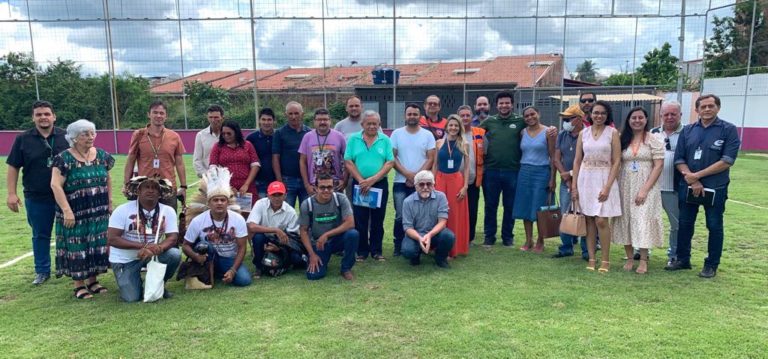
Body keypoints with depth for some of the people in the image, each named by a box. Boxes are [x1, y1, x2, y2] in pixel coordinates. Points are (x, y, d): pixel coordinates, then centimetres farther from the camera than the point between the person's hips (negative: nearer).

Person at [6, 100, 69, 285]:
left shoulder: (66, 137, 0)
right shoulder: (23, 139, 1)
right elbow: (13, 167, 3)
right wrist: (11, 193, -3)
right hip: (36, 198, 1)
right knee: (40, 235, 11)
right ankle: (42, 271, 24)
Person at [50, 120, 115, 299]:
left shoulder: (102, 155, 5)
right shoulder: (65, 158, -10)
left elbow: (107, 179, 15)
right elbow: (55, 185, -14)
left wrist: (110, 202, 10)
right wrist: (66, 210, -19)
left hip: (99, 212, 5)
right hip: (75, 213, -5)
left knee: (97, 246, 10)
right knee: (77, 247, 2)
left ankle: (93, 280, 24)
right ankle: (78, 285, 13)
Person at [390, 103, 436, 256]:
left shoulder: (427, 135, 4)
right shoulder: (396, 133, 4)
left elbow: (431, 159, 0)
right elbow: (392, 157, 0)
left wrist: (417, 176, -10)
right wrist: (407, 173, -11)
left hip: (421, 183, 0)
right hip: (400, 183, 0)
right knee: (400, 216, 3)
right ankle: (398, 246, 15)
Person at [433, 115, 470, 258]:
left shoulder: (464, 144, 2)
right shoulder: (439, 143, 2)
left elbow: (466, 167, 2)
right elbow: (435, 165, 5)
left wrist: (465, 186, -6)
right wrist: (432, 184, 0)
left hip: (457, 181, 0)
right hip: (440, 180, 0)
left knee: (455, 215, 4)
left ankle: (454, 249, 15)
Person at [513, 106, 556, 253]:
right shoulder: (523, 132, 9)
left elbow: (553, 157, -4)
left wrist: (552, 179, -9)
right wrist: (518, 173, -1)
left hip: (542, 172, -3)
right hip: (524, 172, 4)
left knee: (540, 208, 1)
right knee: (525, 208, 4)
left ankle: (540, 242, 14)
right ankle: (528, 241, 15)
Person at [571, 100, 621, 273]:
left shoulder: (612, 133, -1)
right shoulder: (583, 133, 7)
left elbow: (617, 162, -5)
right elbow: (577, 160, 9)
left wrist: (607, 186, -13)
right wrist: (574, 185, 2)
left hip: (604, 179, -3)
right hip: (585, 179, 3)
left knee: (601, 220, -7)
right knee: (589, 220, 6)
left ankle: (605, 260, 6)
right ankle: (591, 259, 14)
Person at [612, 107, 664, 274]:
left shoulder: (654, 140, -3)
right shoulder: (622, 140, 8)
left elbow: (658, 166, -7)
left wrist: (645, 189, -14)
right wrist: (615, 187, -3)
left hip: (645, 188, -3)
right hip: (625, 188, 3)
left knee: (642, 221, -4)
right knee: (625, 221, 5)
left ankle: (643, 260, 7)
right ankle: (630, 258, 15)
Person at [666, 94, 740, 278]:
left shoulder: (728, 130, -5)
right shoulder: (687, 130, 5)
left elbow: (727, 161, -13)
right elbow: (679, 159, 3)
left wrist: (697, 175, -15)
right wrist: (691, 179, -11)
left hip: (715, 188, -3)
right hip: (687, 187, 4)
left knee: (714, 226, 6)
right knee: (684, 224, 10)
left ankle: (711, 265, 18)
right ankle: (683, 259, 25)